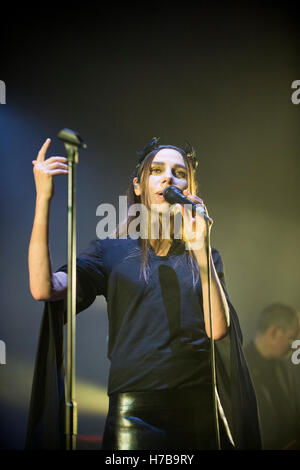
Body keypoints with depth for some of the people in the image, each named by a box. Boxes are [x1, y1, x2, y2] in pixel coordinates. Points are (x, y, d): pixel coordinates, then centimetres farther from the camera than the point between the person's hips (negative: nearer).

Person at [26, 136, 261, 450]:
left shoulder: (203, 256, 11)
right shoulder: (112, 251, 7)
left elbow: (218, 329, -5)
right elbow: (43, 288, -9)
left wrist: (201, 252, -12)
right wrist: (43, 199, -13)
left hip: (199, 409, 2)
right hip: (134, 412, -1)